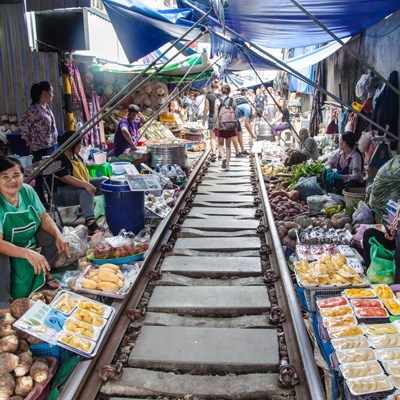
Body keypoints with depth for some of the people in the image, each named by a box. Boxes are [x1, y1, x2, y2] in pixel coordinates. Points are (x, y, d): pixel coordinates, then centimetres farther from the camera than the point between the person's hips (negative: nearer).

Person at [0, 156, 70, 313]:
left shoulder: (27, 191, -14)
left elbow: (44, 217, -6)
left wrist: (59, 235, -25)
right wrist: (27, 253, -50)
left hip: (30, 241, 6)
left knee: (54, 237, -13)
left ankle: (45, 273, 13)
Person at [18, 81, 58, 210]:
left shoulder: (46, 107, 10)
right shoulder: (35, 109, -16)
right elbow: (22, 125, -17)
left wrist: (53, 141, 14)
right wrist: (30, 142, -11)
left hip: (50, 146, 9)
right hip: (40, 148, -9)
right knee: (41, 175, 0)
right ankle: (42, 202, 8)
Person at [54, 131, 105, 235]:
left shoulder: (76, 156, 13)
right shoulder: (60, 159, -17)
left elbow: (84, 173, 21)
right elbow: (65, 178, -31)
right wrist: (85, 185, -40)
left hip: (80, 186, 10)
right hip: (61, 193, -10)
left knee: (104, 181, -2)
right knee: (86, 191, -38)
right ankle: (90, 222, -53)